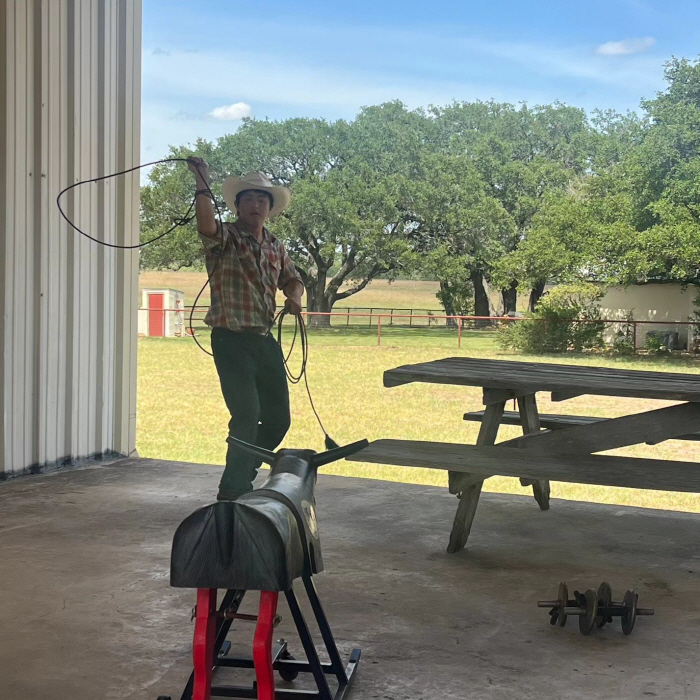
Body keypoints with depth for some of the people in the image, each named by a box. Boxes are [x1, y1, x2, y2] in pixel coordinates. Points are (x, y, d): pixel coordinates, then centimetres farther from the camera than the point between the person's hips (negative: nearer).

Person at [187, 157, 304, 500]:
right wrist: (202, 184, -36)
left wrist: (293, 297, 5)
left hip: (266, 341, 7)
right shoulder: (225, 238, -5)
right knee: (246, 416, -13)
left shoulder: (275, 247, 15)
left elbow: (293, 279, 27)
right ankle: (233, 492, 1)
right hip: (231, 340, -7)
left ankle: (240, 476, 31)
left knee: (277, 419, 11)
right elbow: (206, 224, -27)